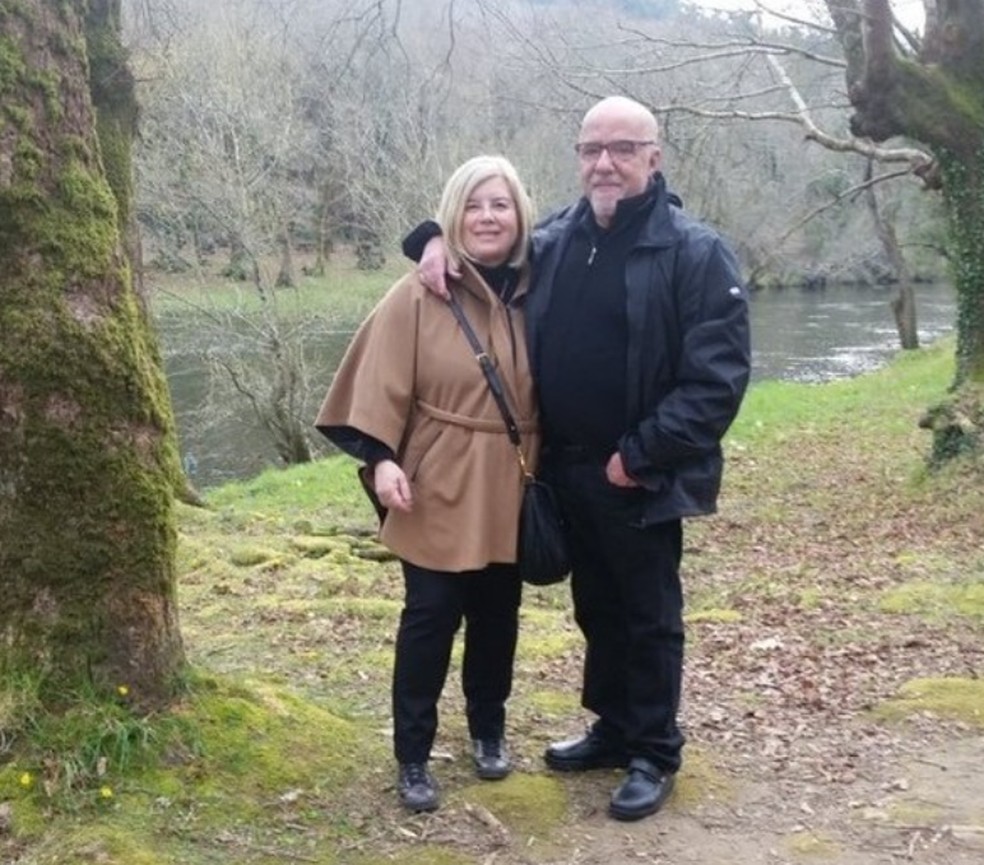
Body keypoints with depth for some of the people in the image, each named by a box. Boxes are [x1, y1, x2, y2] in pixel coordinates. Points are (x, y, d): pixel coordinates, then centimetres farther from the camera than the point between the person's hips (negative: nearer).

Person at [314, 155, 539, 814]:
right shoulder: (419, 295, -8)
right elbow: (383, 384, -10)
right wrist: (381, 458, -20)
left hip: (510, 491, 4)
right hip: (439, 492, -3)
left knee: (497, 616, 14)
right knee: (430, 619, 1)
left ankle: (489, 731, 35)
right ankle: (413, 756, 15)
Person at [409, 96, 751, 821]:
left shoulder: (696, 253, -12)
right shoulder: (550, 242, 5)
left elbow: (719, 378, -17)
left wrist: (641, 454, -19)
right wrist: (437, 238, 0)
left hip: (642, 480, -5)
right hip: (569, 472, 6)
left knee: (650, 618, 8)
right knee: (597, 610, 19)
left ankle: (656, 755, 24)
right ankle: (614, 730, 36)